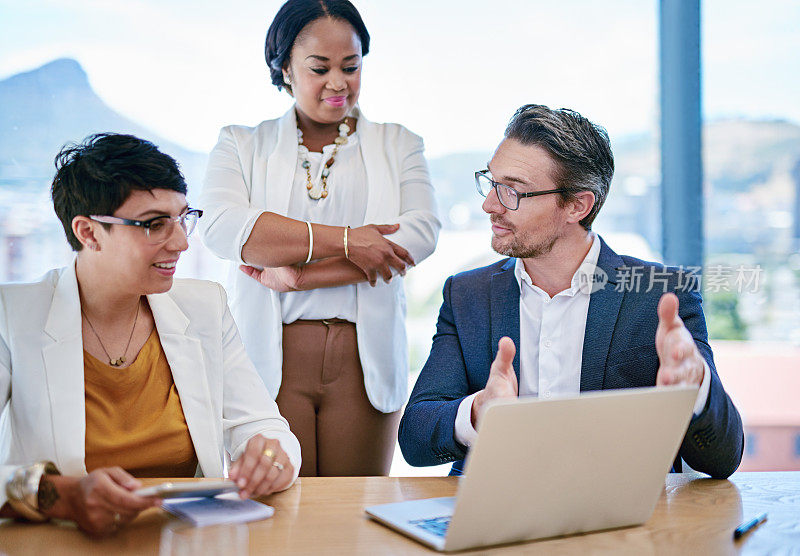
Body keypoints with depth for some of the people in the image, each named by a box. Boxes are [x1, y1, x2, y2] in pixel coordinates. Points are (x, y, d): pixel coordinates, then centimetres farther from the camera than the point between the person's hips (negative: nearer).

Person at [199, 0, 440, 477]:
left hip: (365, 359, 1)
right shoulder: (242, 145, 11)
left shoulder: (398, 145, 13)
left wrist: (299, 276, -11)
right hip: (271, 358, -1)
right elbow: (222, 226, -9)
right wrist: (344, 240, -16)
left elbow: (420, 233, -5)